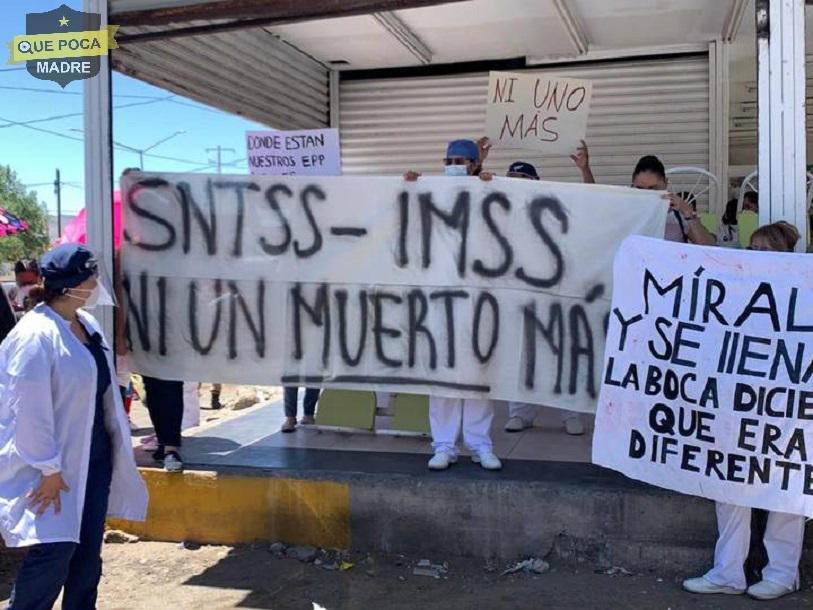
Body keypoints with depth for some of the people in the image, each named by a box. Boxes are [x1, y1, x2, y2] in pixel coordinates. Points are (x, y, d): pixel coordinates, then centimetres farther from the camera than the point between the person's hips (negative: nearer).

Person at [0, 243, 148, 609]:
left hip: (95, 455, 8)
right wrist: (48, 469, -18)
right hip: (57, 463, -8)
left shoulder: (87, 324, 5)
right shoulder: (36, 335, -21)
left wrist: (117, 442, 17)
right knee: (55, 548, -6)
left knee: (89, 547, 13)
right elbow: (31, 410, -21)